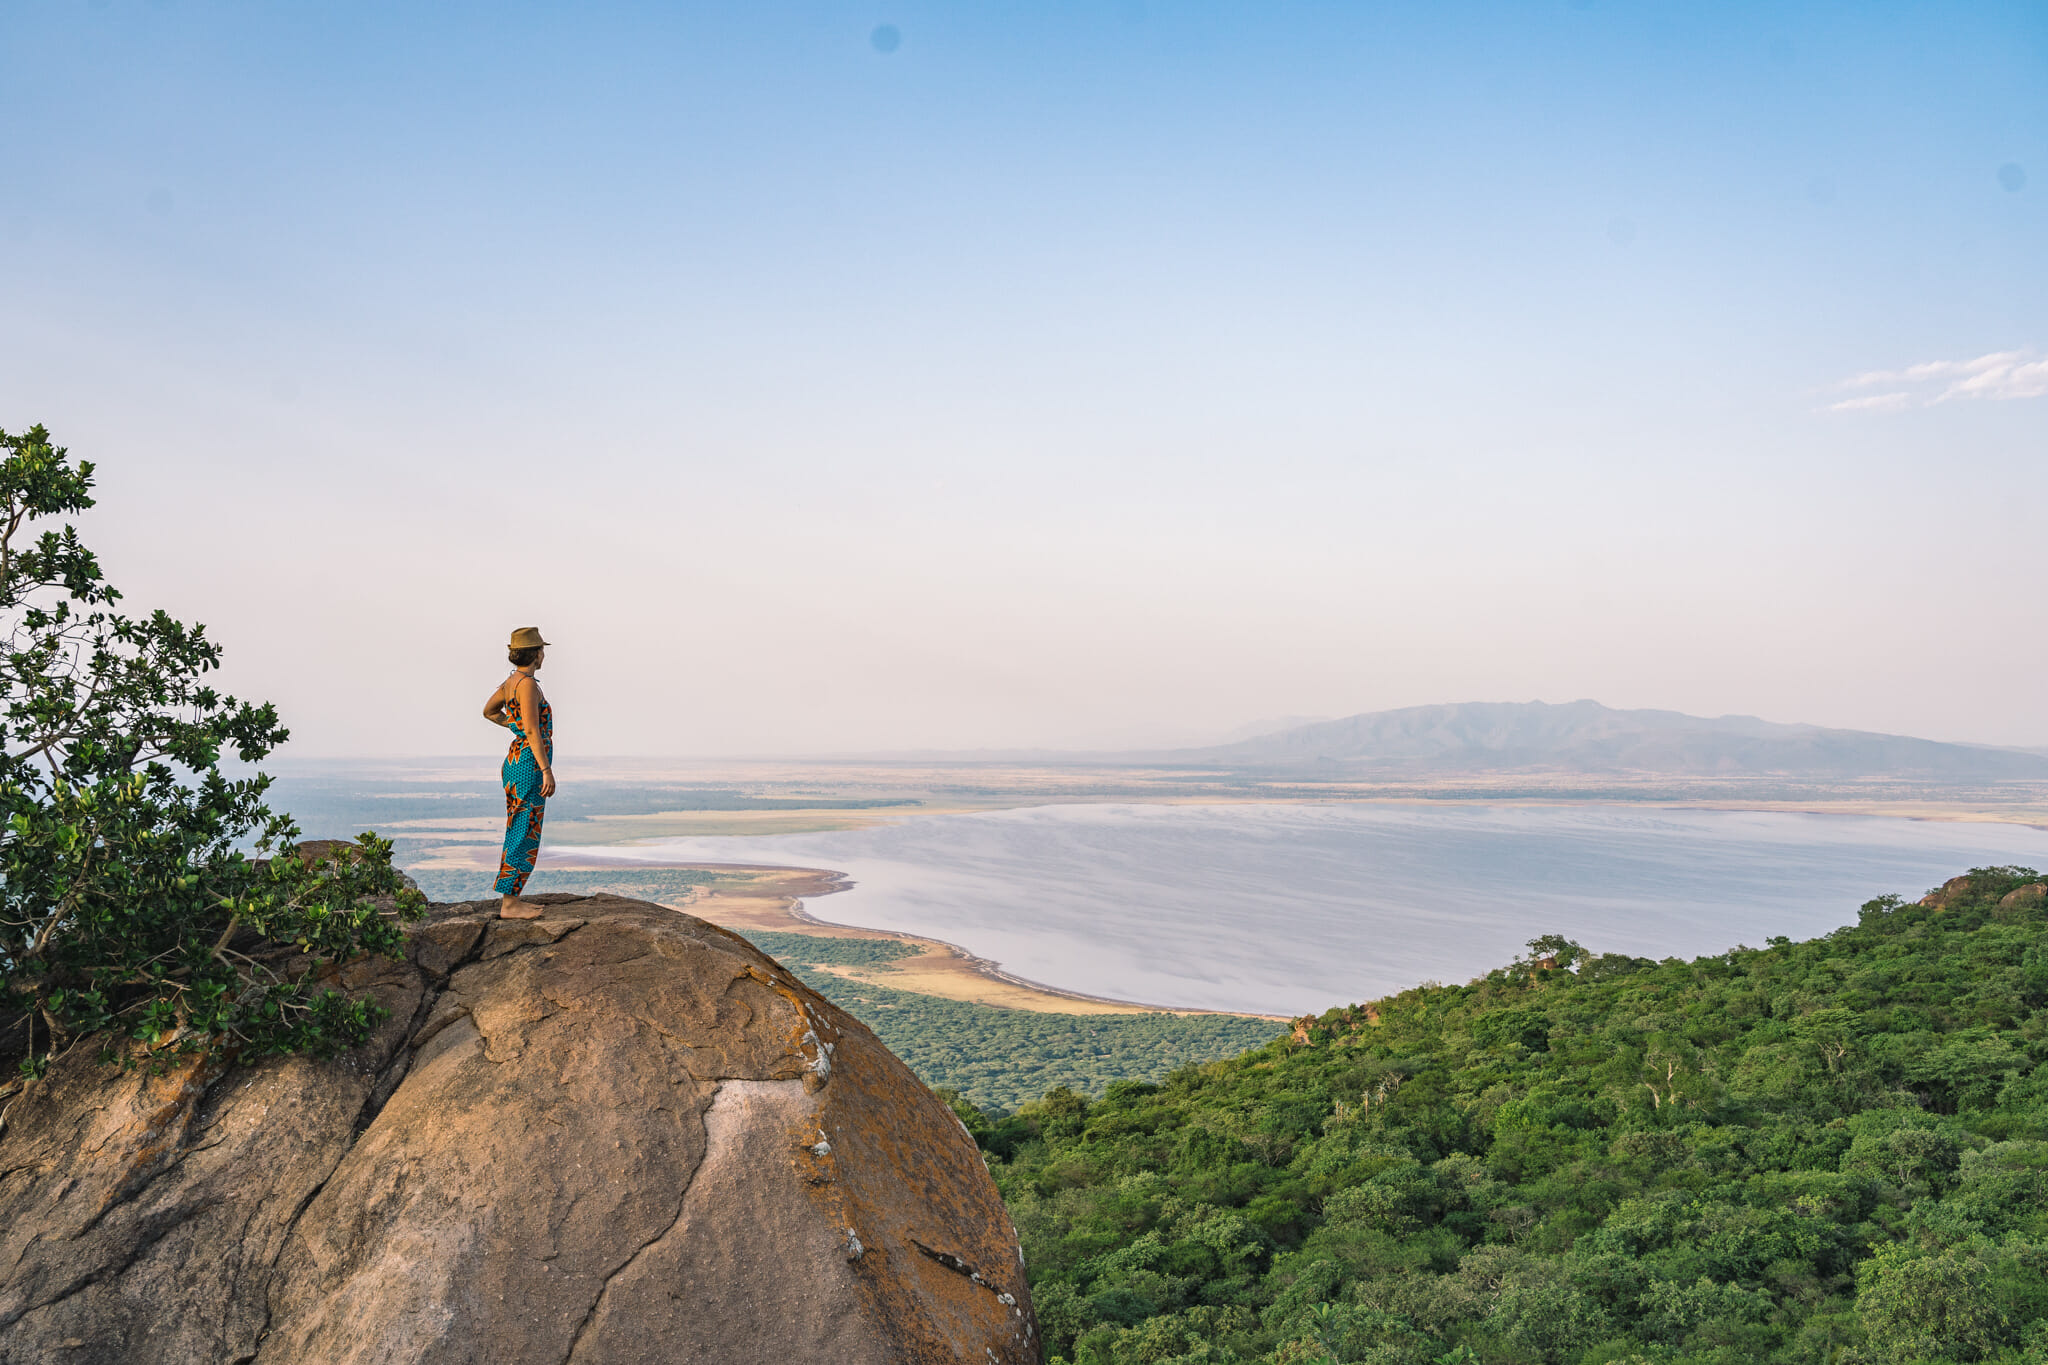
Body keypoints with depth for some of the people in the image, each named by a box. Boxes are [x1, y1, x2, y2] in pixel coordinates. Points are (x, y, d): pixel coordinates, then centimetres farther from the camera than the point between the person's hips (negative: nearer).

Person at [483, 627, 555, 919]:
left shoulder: (511, 681, 11)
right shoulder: (527, 683, -16)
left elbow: (488, 711, 28)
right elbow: (533, 731, -21)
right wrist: (547, 771, -22)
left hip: (516, 760, 10)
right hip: (529, 764, -10)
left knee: (519, 834, 14)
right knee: (524, 836, -5)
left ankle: (511, 898, 20)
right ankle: (509, 904, -1)